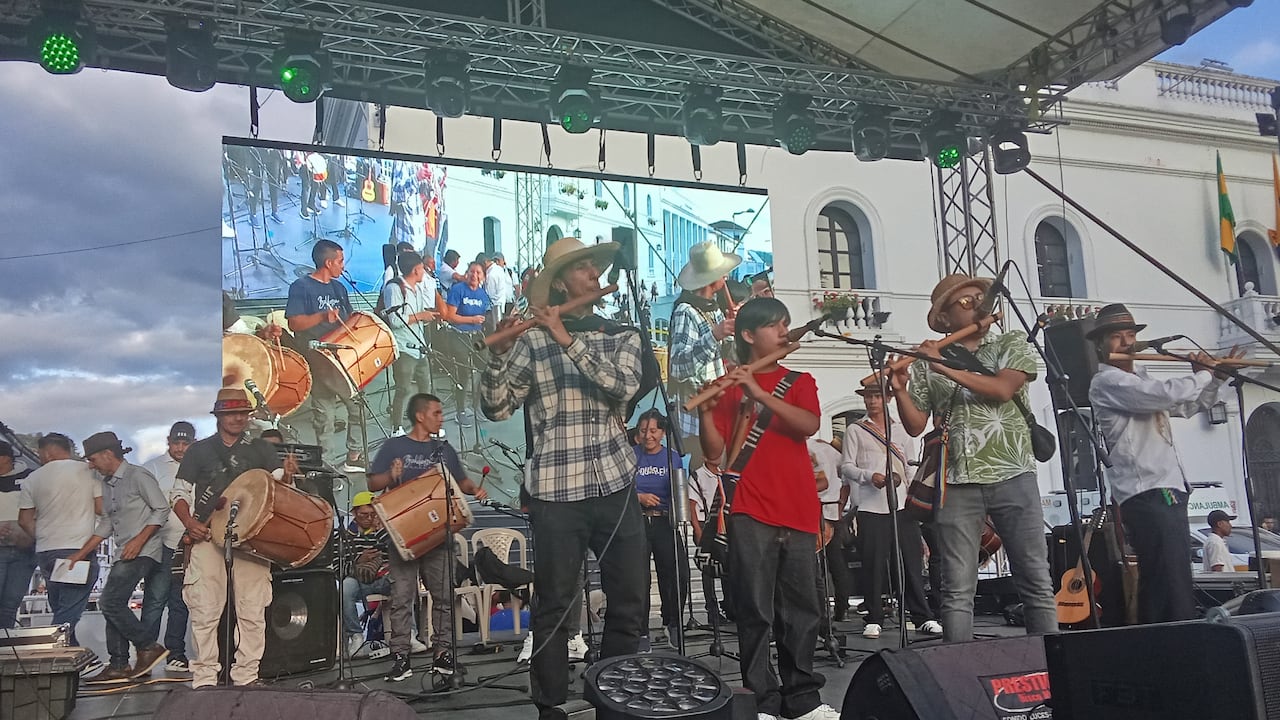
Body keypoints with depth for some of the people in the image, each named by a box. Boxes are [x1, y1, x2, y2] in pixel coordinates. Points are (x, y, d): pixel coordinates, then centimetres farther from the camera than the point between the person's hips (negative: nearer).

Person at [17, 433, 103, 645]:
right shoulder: (89, 471, -3)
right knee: (68, 614, -4)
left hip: (45, 552, 4)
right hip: (81, 550, -4)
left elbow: (25, 520, 8)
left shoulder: (33, 479, 5)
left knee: (60, 610, 15)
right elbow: (102, 509, -4)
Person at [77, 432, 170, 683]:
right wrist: (81, 554, 16)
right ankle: (119, 666, 12)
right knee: (113, 605, 7)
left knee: (110, 602, -15)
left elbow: (162, 509, -13)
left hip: (143, 551, -9)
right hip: (123, 554, 9)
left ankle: (149, 646, -4)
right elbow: (108, 523, 20)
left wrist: (139, 540, -20)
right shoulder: (107, 483, 16)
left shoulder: (138, 475, -9)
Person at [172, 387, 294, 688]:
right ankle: (204, 678, 5)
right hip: (207, 537, 0)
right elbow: (180, 494, 11)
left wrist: (287, 474, -22)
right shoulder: (199, 450, 11)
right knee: (205, 610, -3)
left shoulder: (261, 449, 12)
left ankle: (247, 676, 7)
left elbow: (277, 484, 2)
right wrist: (189, 522, -8)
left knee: (252, 611, -1)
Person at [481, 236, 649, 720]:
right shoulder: (531, 341, 1)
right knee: (554, 605, 3)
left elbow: (623, 387, -11)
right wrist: (499, 353, -18)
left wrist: (567, 339, -17)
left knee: (630, 600, 9)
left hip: (617, 486, 3)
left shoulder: (621, 336, 9)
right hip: (556, 492, -3)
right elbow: (495, 408, -3)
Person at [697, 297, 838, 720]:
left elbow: (809, 425, -7)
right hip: (751, 513, -3)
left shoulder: (800, 382, 14)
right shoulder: (728, 388, 6)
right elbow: (715, 454, -1)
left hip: (799, 511, 3)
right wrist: (705, 412, -19)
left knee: (801, 610, 9)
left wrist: (760, 393, -17)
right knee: (756, 611, -4)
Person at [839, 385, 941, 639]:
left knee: (911, 563, 1)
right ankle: (874, 620, 7)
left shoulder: (901, 431, 18)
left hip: (903, 506, 2)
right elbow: (846, 467, 2)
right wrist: (870, 476, -14)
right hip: (870, 507, -2)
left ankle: (923, 618, 7)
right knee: (874, 565, -2)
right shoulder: (855, 431, 9)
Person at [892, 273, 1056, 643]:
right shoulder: (928, 362, 10)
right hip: (957, 482, 0)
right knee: (958, 590, 0)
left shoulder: (1012, 344, 9)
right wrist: (899, 389, -11)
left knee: (1036, 580, 2)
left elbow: (1003, 389, -10)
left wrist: (948, 368, -13)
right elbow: (915, 425, 6)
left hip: (1012, 476, 0)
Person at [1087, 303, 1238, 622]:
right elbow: (1169, 394, -21)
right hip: (1149, 494, -10)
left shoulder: (1140, 378, 23)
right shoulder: (1107, 381, -8)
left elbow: (1188, 407, 35)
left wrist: (1217, 377, 19)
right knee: (1174, 594, -17)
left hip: (1165, 489, 10)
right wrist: (1204, 374, -3)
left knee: (1158, 589, 12)